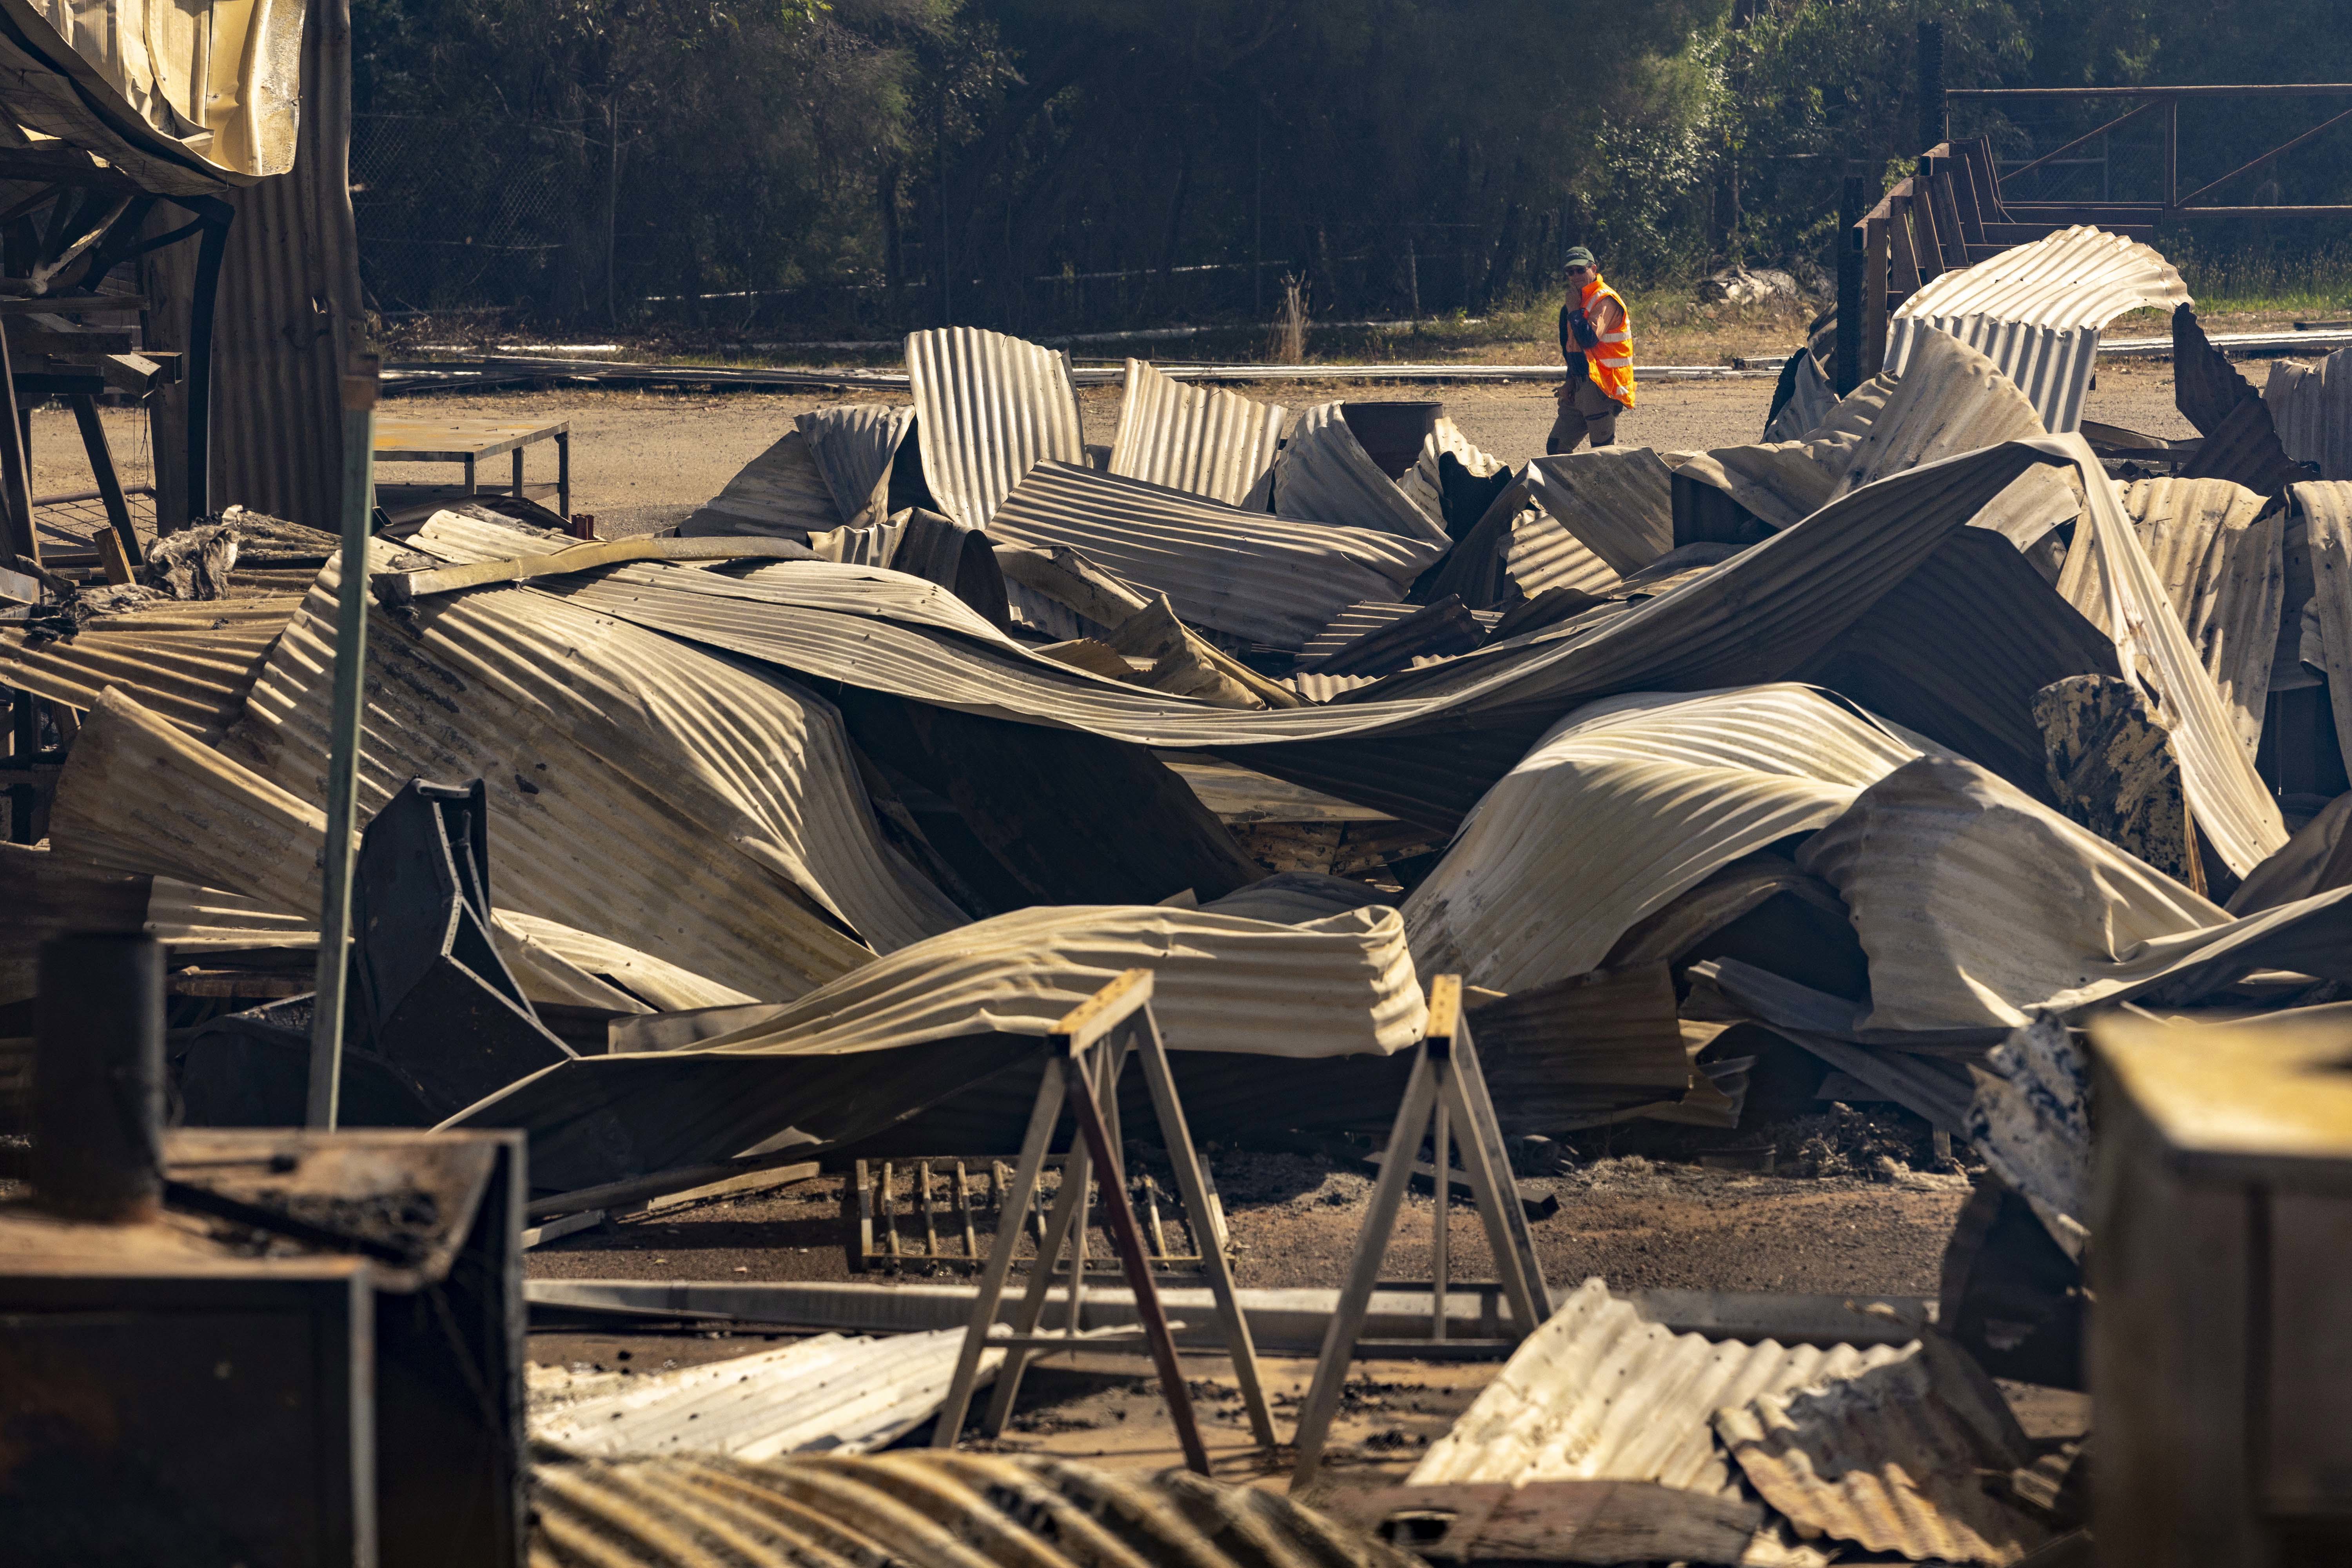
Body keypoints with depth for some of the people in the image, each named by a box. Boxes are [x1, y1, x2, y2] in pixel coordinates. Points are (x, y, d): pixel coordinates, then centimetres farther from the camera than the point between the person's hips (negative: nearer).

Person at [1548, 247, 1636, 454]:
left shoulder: (1605, 301, -12)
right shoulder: (1580, 299, 17)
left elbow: (1589, 339, -26)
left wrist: (1574, 310, -14)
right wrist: (1571, 382, 14)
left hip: (1601, 388, -10)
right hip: (1580, 388, 10)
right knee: (1556, 447, 11)